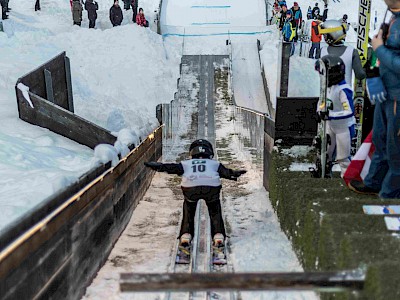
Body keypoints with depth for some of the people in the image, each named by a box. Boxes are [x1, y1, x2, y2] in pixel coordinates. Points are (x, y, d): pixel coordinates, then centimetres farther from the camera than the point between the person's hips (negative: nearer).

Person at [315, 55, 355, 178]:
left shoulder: (343, 90, -25)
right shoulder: (327, 87, 0)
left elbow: (349, 111, -28)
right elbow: (321, 102, 16)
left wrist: (330, 115, -33)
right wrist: (320, 110, -5)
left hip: (343, 127, -8)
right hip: (330, 125, 8)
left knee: (343, 156, 3)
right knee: (325, 153, 18)